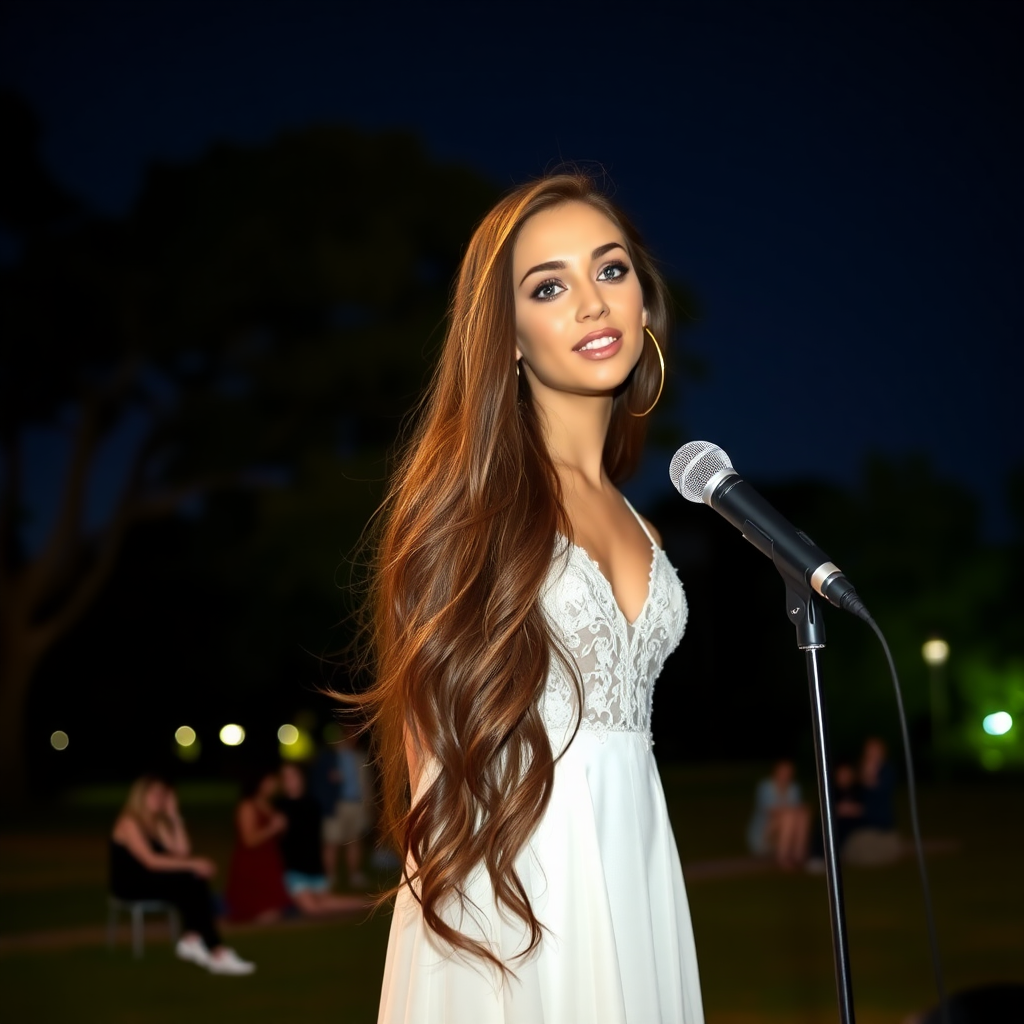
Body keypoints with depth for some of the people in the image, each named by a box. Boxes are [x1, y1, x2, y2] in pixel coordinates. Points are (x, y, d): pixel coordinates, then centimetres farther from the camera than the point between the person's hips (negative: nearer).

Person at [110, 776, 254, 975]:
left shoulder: (158, 822, 12)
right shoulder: (129, 823, -14)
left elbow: (182, 852, 1)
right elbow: (151, 861, -23)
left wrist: (174, 816, -3)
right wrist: (192, 865, -25)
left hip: (152, 880, 8)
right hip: (130, 885, -8)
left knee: (198, 882, -19)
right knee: (191, 885, -27)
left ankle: (190, 940, -26)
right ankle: (218, 953, -28)